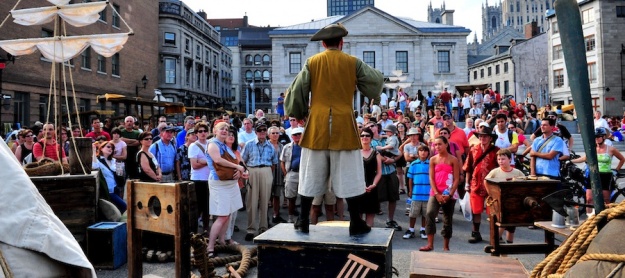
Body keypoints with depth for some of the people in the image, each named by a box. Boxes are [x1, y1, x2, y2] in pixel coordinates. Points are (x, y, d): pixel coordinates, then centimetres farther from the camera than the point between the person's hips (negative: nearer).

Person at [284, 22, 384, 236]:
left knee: (311, 175, 9)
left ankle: (303, 221, 15)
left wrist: (299, 113, 19)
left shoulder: (312, 62, 3)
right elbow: (376, 81, 10)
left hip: (317, 125, 1)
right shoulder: (353, 62, 2)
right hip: (344, 125, -1)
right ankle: (355, 223, 11)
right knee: (349, 175, 6)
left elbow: (297, 91, 4)